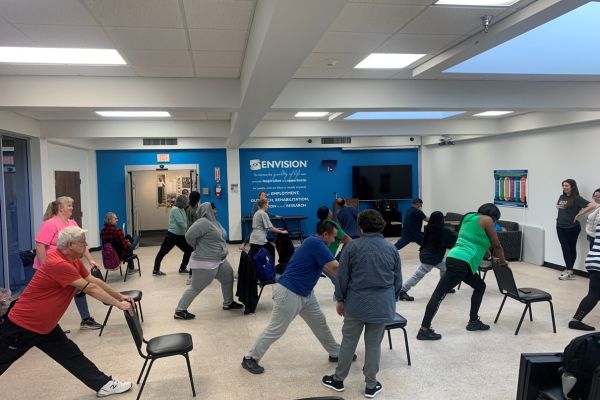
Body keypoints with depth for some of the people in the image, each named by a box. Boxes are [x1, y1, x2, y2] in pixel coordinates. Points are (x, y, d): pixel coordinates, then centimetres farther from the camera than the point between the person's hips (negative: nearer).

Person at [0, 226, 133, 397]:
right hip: (22, 325, -9)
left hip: (45, 325, 9)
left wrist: (120, 296, 8)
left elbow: (95, 281, 8)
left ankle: (103, 384, 15)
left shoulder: (73, 261, 0)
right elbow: (90, 289, -24)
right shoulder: (58, 264, -29)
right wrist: (118, 305, -16)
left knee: (72, 355, 10)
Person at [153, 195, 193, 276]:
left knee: (189, 250, 10)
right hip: (172, 235, -9)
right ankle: (156, 270, 12)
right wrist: (188, 229, -10)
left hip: (180, 236, 9)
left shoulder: (181, 209, 9)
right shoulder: (175, 209, -16)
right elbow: (181, 222, -21)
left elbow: (185, 222, 8)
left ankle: (182, 269, 21)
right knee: (162, 252, 3)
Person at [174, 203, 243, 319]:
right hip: (205, 262, -10)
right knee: (196, 288, -3)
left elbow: (221, 239, 24)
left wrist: (225, 249, 6)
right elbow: (189, 236, -22)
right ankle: (180, 311, 8)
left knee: (228, 278, 18)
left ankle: (228, 303, 35)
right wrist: (199, 248, -7)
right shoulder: (203, 222, -19)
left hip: (219, 260, 10)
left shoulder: (215, 222, 11)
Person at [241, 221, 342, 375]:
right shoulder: (316, 244, -20)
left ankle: (336, 353, 31)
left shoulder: (315, 243, 11)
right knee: (276, 329, 0)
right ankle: (250, 358, 14)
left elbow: (329, 267, 16)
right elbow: (335, 268, -22)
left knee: (319, 322, 16)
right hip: (289, 293, -10)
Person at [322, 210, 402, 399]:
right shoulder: (392, 249, 2)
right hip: (382, 305, 2)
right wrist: (390, 300, 23)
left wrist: (340, 299, 9)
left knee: (348, 342, 12)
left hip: (356, 304, -2)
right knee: (374, 345, 12)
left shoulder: (352, 246, -7)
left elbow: (342, 276, -4)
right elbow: (398, 281, 9)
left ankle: (338, 380, 26)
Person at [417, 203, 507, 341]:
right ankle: (424, 330, -8)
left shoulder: (470, 218, 24)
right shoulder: (486, 220, 1)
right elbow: (496, 245, 8)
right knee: (439, 294, -10)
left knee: (480, 286, 22)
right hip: (460, 263, -9)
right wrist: (502, 260, 25)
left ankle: (473, 322, 28)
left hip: (456, 260, 9)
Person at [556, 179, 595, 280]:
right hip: (560, 227, 5)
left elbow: (591, 206, -22)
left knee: (571, 248, 4)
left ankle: (569, 271, 8)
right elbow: (557, 205, 30)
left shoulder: (577, 198, -10)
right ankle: (568, 270, 12)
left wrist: (578, 215, -17)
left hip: (572, 228, -5)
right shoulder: (561, 197, 8)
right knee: (565, 248, 6)